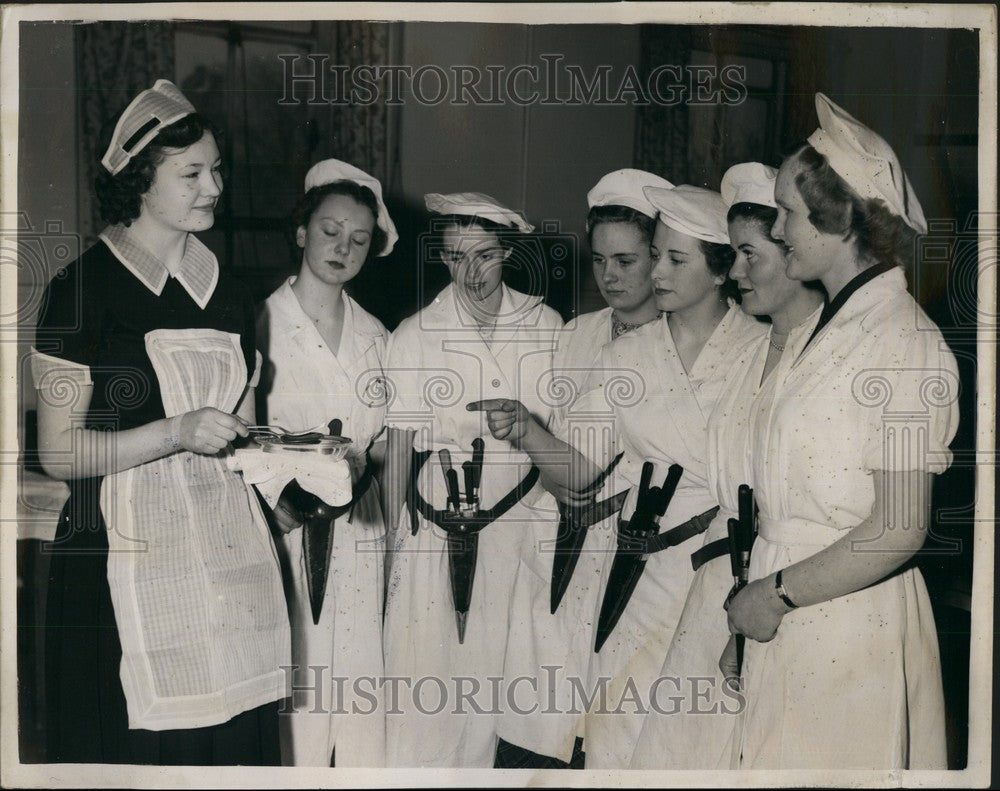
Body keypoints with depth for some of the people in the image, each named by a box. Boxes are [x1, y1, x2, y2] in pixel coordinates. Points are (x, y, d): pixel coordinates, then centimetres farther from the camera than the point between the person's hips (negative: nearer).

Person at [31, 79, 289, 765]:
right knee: (137, 746, -5)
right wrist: (175, 433, -16)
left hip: (228, 553, 5)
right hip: (124, 559, -4)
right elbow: (59, 452, -7)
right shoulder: (84, 289, -3)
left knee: (237, 738, 0)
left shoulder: (231, 294, 15)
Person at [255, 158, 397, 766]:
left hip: (357, 529, 4)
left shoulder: (374, 335, 12)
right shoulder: (263, 323, -3)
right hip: (283, 527, -4)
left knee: (359, 677, 5)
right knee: (293, 683, -4)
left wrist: (367, 456, -5)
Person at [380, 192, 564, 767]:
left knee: (500, 674, 6)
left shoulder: (545, 326, 2)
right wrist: (393, 541, 2)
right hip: (437, 532, -1)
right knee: (423, 678, 0)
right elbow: (399, 443, 2)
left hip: (520, 525, 2)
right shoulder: (416, 335, -2)